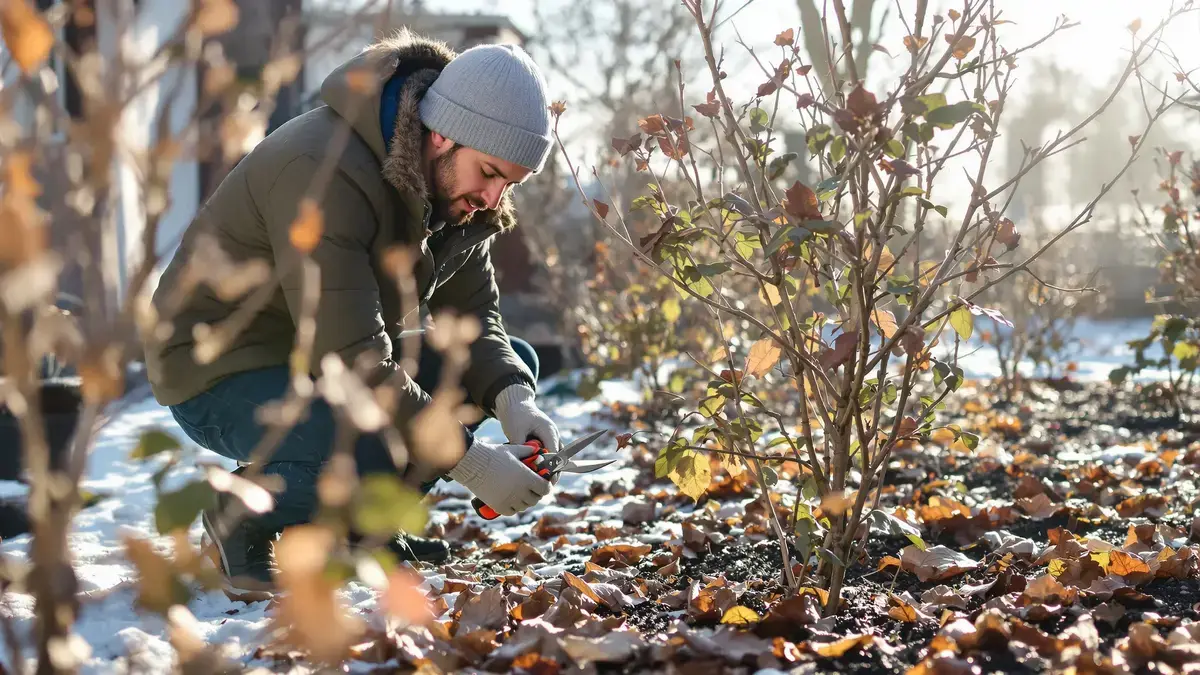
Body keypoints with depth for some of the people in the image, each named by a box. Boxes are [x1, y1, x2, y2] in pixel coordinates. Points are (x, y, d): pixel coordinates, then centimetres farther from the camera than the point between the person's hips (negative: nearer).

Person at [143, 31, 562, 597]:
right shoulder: (327, 174, -31)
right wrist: (470, 462, -33)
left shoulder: (455, 186, -3)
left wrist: (513, 399, -22)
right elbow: (350, 360, -35)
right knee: (385, 456, -35)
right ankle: (246, 518, -4)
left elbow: (472, 319, 0)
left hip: (341, 355, 9)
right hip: (224, 374, -9)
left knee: (514, 365, 1)